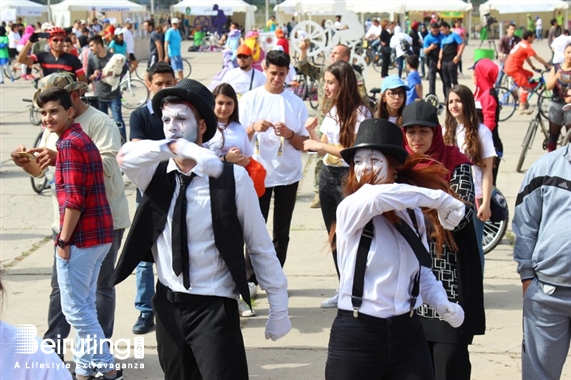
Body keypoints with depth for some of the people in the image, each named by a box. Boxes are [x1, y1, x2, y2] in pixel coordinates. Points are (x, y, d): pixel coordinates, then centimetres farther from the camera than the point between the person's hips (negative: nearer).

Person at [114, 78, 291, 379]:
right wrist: (178, 147, -42)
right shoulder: (155, 172, -3)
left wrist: (279, 309, -5)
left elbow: (261, 247, -8)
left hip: (214, 307, -4)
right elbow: (125, 155, -26)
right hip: (168, 305, 4)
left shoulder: (232, 177, -12)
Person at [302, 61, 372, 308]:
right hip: (328, 174, 8)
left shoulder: (359, 112, -12)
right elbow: (322, 150, 12)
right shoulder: (332, 111, 11)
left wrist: (321, 146, -18)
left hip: (348, 177, -8)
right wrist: (312, 132, -5)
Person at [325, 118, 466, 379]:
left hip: (407, 334, 5)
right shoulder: (350, 209, -11)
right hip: (355, 337, -4)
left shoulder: (412, 214, 8)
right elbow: (377, 196, -33)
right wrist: (439, 198, -22)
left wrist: (441, 303, -1)